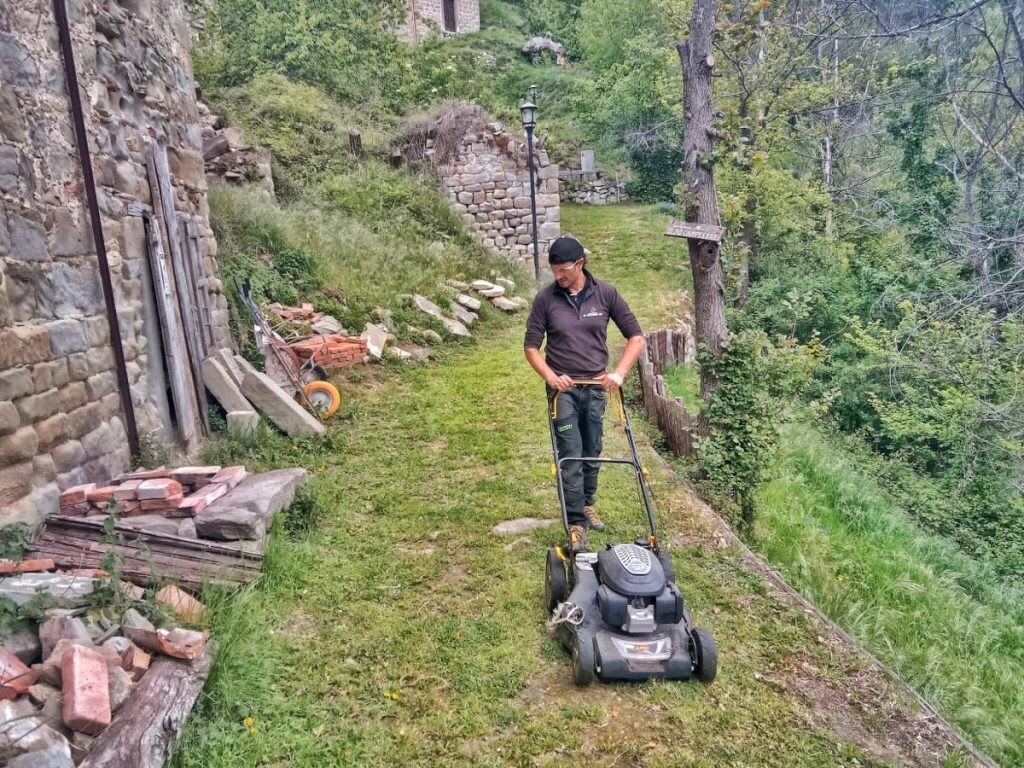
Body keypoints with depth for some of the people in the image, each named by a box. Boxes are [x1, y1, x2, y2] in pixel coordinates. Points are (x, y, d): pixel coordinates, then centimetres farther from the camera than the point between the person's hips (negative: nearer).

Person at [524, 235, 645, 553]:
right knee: (570, 456, -6)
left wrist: (619, 373, -12)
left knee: (592, 452, 13)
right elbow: (531, 346, -3)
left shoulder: (605, 294, -4)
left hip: (596, 387, 2)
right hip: (563, 389, -2)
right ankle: (575, 522, 1)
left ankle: (587, 504, 34)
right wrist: (551, 377, -18)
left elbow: (636, 336, -1)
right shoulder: (546, 298, -7)